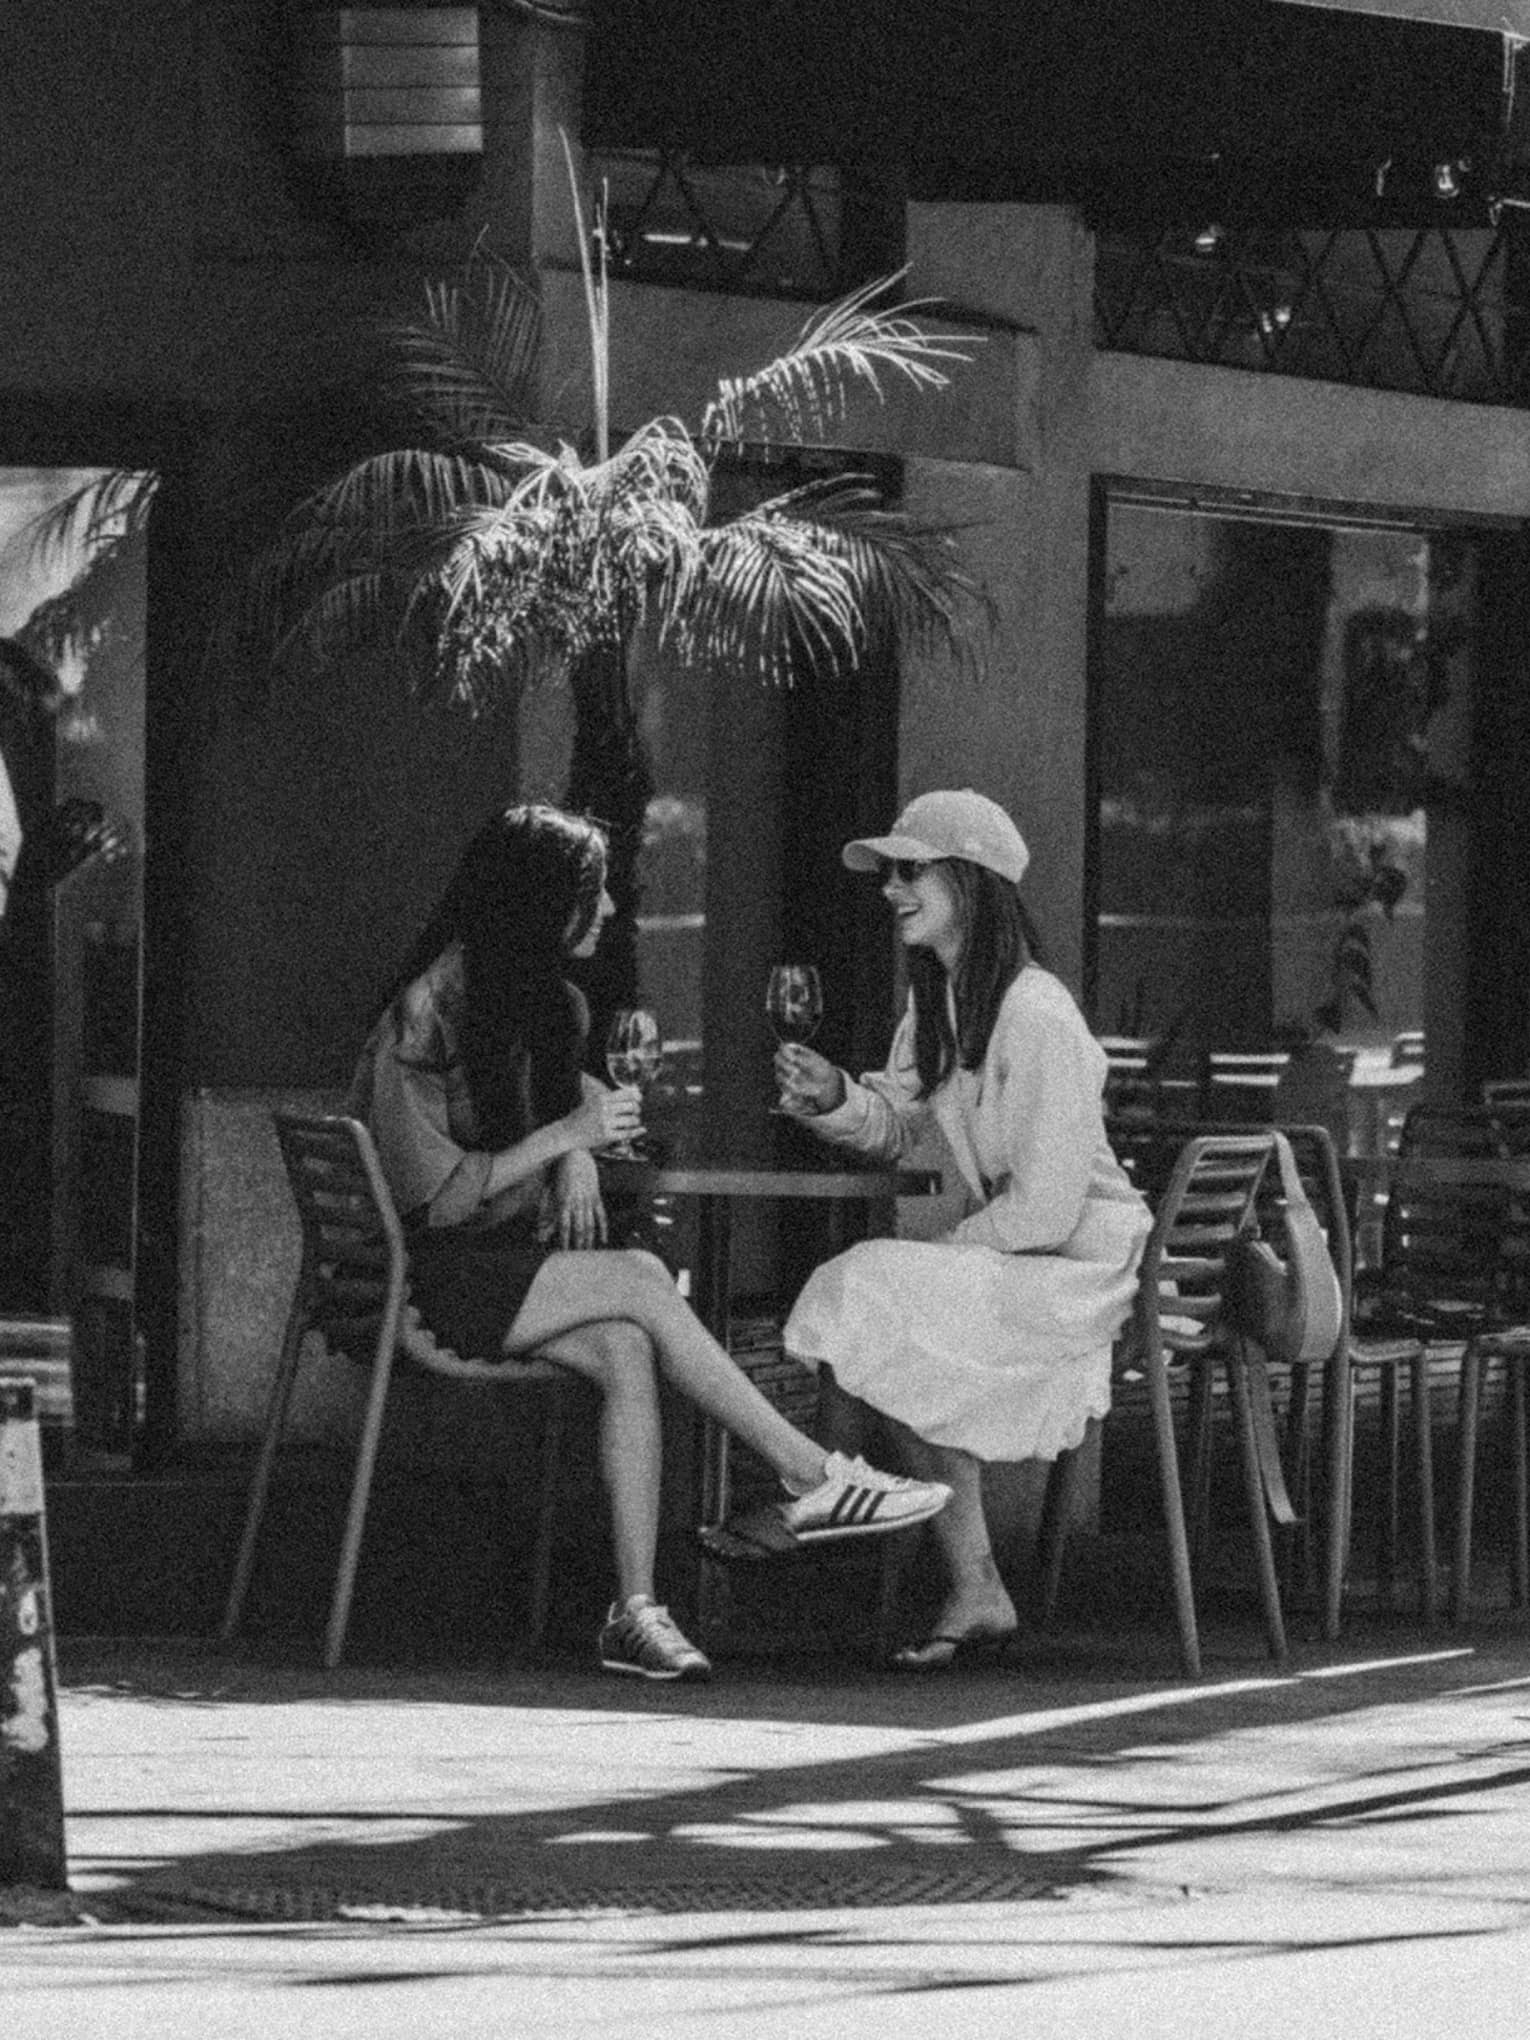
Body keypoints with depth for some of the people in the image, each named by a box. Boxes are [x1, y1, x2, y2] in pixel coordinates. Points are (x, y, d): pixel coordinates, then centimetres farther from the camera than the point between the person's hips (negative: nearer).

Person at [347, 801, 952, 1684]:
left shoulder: (550, 1006, 11)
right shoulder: (424, 1016, -15)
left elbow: (571, 1096, 30)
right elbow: (432, 1196, -17)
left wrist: (579, 1158, 5)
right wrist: (567, 1136, -16)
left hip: (517, 1257, 7)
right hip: (429, 1275, -7)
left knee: (625, 1352, -25)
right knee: (640, 1282, -27)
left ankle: (637, 1612, -33)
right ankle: (812, 1477, -24)